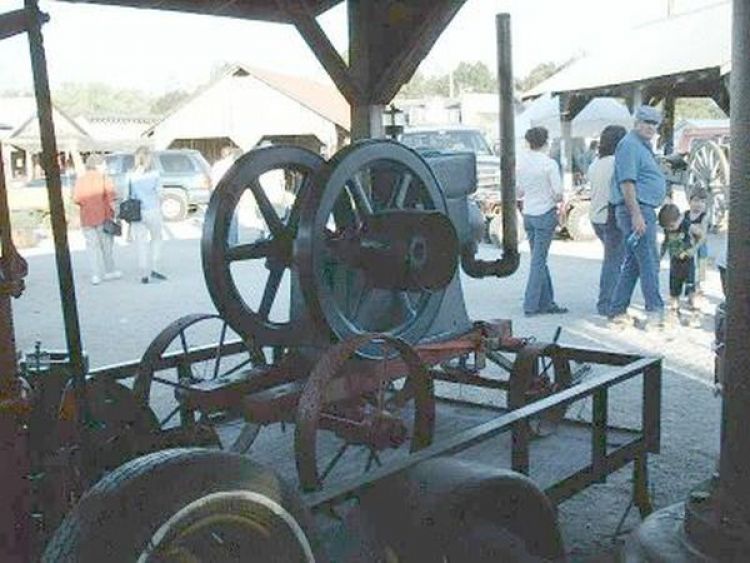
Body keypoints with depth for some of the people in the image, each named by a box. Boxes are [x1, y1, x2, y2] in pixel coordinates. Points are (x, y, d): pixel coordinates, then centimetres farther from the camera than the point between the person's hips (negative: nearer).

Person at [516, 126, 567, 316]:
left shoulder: (521, 162, 1)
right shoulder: (549, 164, -12)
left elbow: (518, 193, 7)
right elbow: (558, 194, -12)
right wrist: (556, 199, 8)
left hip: (528, 214, 5)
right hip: (546, 214, -5)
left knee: (539, 259, 13)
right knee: (539, 260, -1)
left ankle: (546, 302, 17)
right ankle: (530, 305, 0)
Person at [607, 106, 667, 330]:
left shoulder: (643, 146, 22)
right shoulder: (630, 145, -11)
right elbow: (626, 182, -19)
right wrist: (636, 214, -24)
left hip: (644, 210, 11)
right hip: (636, 210, -11)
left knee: (632, 263, 11)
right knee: (649, 261, -8)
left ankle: (618, 312, 15)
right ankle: (655, 311, -4)